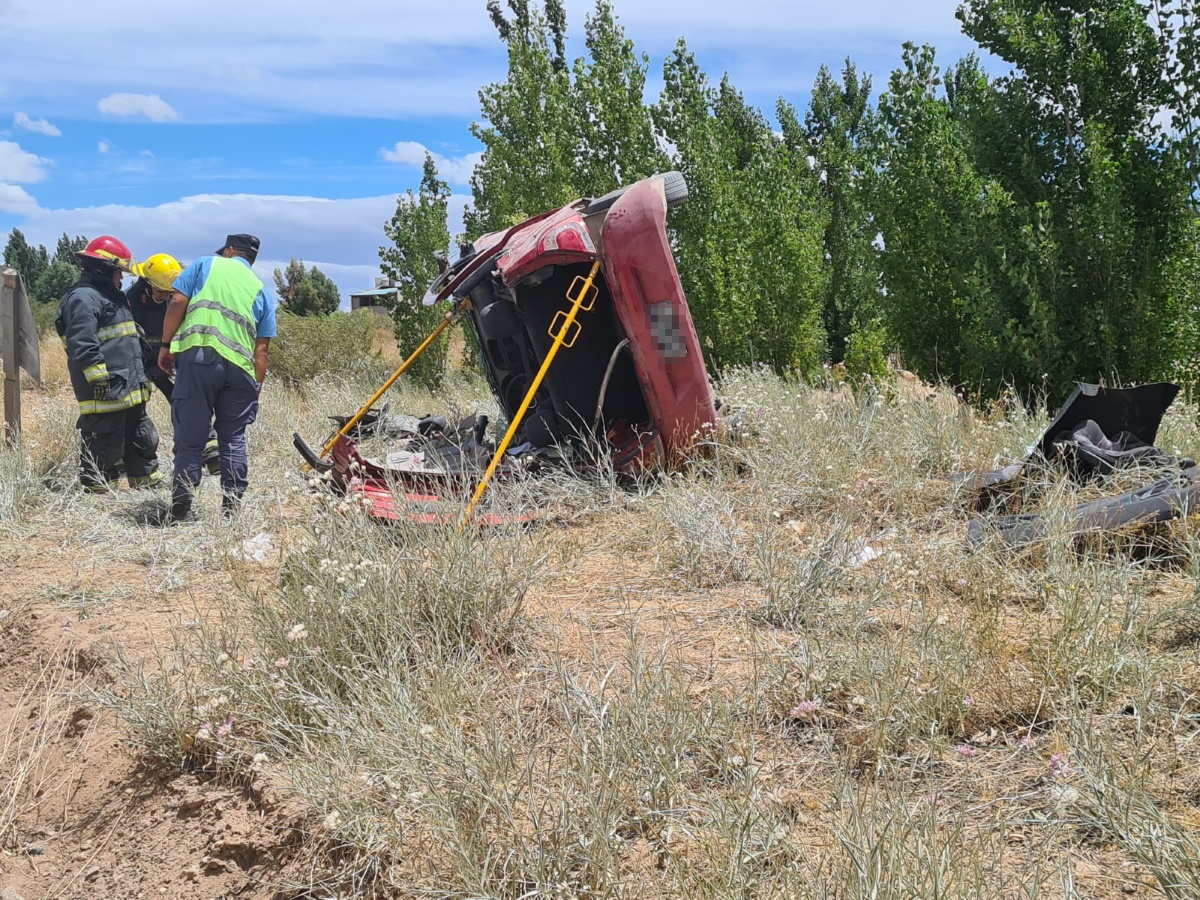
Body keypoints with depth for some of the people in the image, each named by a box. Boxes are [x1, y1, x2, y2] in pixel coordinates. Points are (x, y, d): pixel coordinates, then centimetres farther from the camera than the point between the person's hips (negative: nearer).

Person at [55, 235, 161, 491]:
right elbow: (82, 345, -22)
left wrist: (141, 377, 28)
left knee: (140, 437, 17)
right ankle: (95, 489, 3)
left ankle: (148, 481, 27)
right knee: (104, 442, -5)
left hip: (129, 389, 11)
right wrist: (99, 379, -25)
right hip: (105, 392, -10)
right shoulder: (83, 298, -12)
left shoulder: (111, 297, 22)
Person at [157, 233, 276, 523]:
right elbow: (261, 348, 14)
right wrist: (256, 388, 17)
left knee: (190, 437, -1)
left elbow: (178, 302, 0)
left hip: (198, 358, -3)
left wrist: (166, 345, 6)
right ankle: (232, 506, 11)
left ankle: (181, 507, -3)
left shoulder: (205, 264, 15)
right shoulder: (260, 289, 21)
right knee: (233, 439, 12)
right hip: (239, 368, 3)